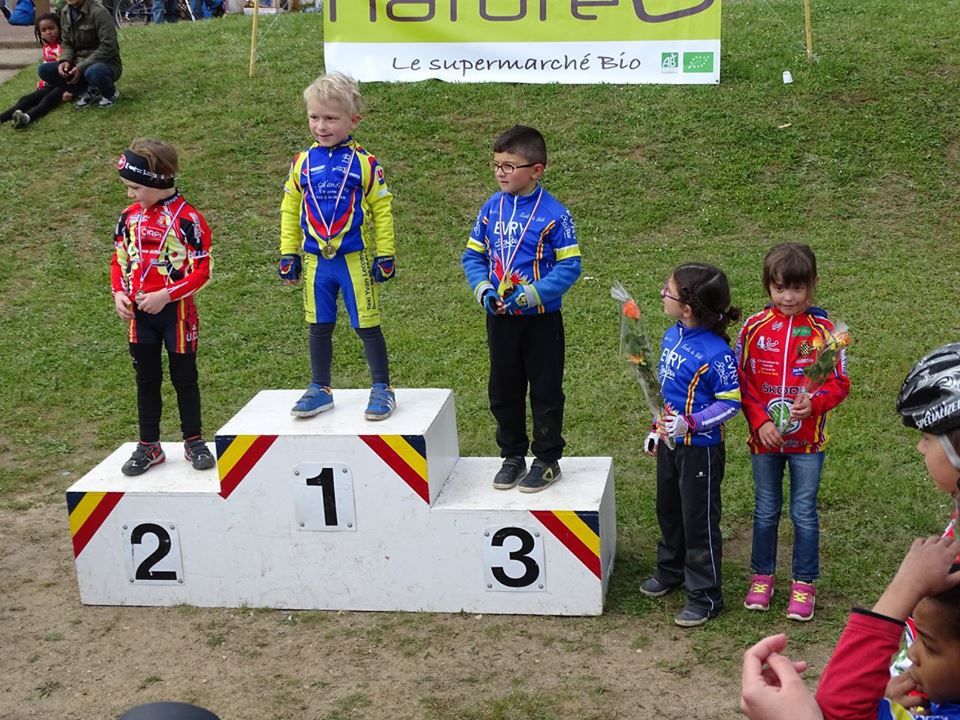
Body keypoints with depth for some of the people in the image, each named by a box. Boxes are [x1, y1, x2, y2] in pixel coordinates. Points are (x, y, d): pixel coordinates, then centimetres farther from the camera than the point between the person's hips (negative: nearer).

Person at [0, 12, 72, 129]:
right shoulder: (45, 48, 14)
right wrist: (42, 84, 13)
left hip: (64, 84, -7)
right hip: (50, 83, 7)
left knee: (48, 99, -35)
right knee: (27, 99, -15)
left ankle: (27, 117, -64)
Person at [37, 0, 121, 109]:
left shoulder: (99, 12, -20)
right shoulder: (65, 13, 2)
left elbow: (108, 47, -24)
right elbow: (67, 44, 10)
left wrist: (82, 67, -26)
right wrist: (65, 61, -13)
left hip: (106, 64, -6)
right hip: (79, 64, 6)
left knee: (93, 72, -41)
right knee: (44, 70, -12)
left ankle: (110, 93, -6)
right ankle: (89, 91, -2)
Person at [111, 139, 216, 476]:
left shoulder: (187, 219, -15)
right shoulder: (129, 217, 3)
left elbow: (201, 271, -15)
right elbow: (119, 259, 13)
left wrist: (165, 295, -21)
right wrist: (119, 292, -4)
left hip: (175, 310, -5)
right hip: (139, 312, 5)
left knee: (184, 377, 8)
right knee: (146, 379, 13)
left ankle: (193, 442, 22)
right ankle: (149, 445, 23)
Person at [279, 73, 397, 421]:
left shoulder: (365, 163, -7)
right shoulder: (302, 163, 3)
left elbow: (382, 211, -4)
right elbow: (290, 211, 9)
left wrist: (385, 256, -5)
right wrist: (288, 254, 7)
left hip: (356, 259, -4)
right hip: (315, 261, 4)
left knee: (366, 325, 3)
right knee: (319, 327, 14)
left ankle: (382, 389, 15)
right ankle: (319, 389, 26)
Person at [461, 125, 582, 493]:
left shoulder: (553, 213, -13)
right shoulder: (491, 208, 0)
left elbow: (569, 266, -14)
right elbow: (473, 255, 7)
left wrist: (531, 294, -23)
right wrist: (483, 290, -11)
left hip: (541, 319, -5)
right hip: (499, 318, 5)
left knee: (545, 390, 7)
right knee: (503, 390, 15)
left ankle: (547, 459, 21)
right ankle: (512, 456, 30)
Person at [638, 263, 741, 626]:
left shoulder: (717, 353, -26)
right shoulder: (672, 336, 0)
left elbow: (731, 402, -20)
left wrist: (690, 423, -28)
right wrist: (658, 429, 16)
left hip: (701, 449, -8)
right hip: (670, 443, 8)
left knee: (699, 520, 3)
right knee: (669, 510, 23)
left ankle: (705, 596, 17)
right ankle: (671, 569, 45)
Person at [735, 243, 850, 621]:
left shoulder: (823, 330, -9)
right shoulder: (754, 328, -5)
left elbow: (839, 383, -5)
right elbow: (742, 381, -2)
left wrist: (813, 403, -24)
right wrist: (760, 422, -13)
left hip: (808, 440, -1)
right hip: (764, 438, 1)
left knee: (805, 513, 7)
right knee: (765, 511, 15)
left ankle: (804, 584, 21)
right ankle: (762, 576, 30)